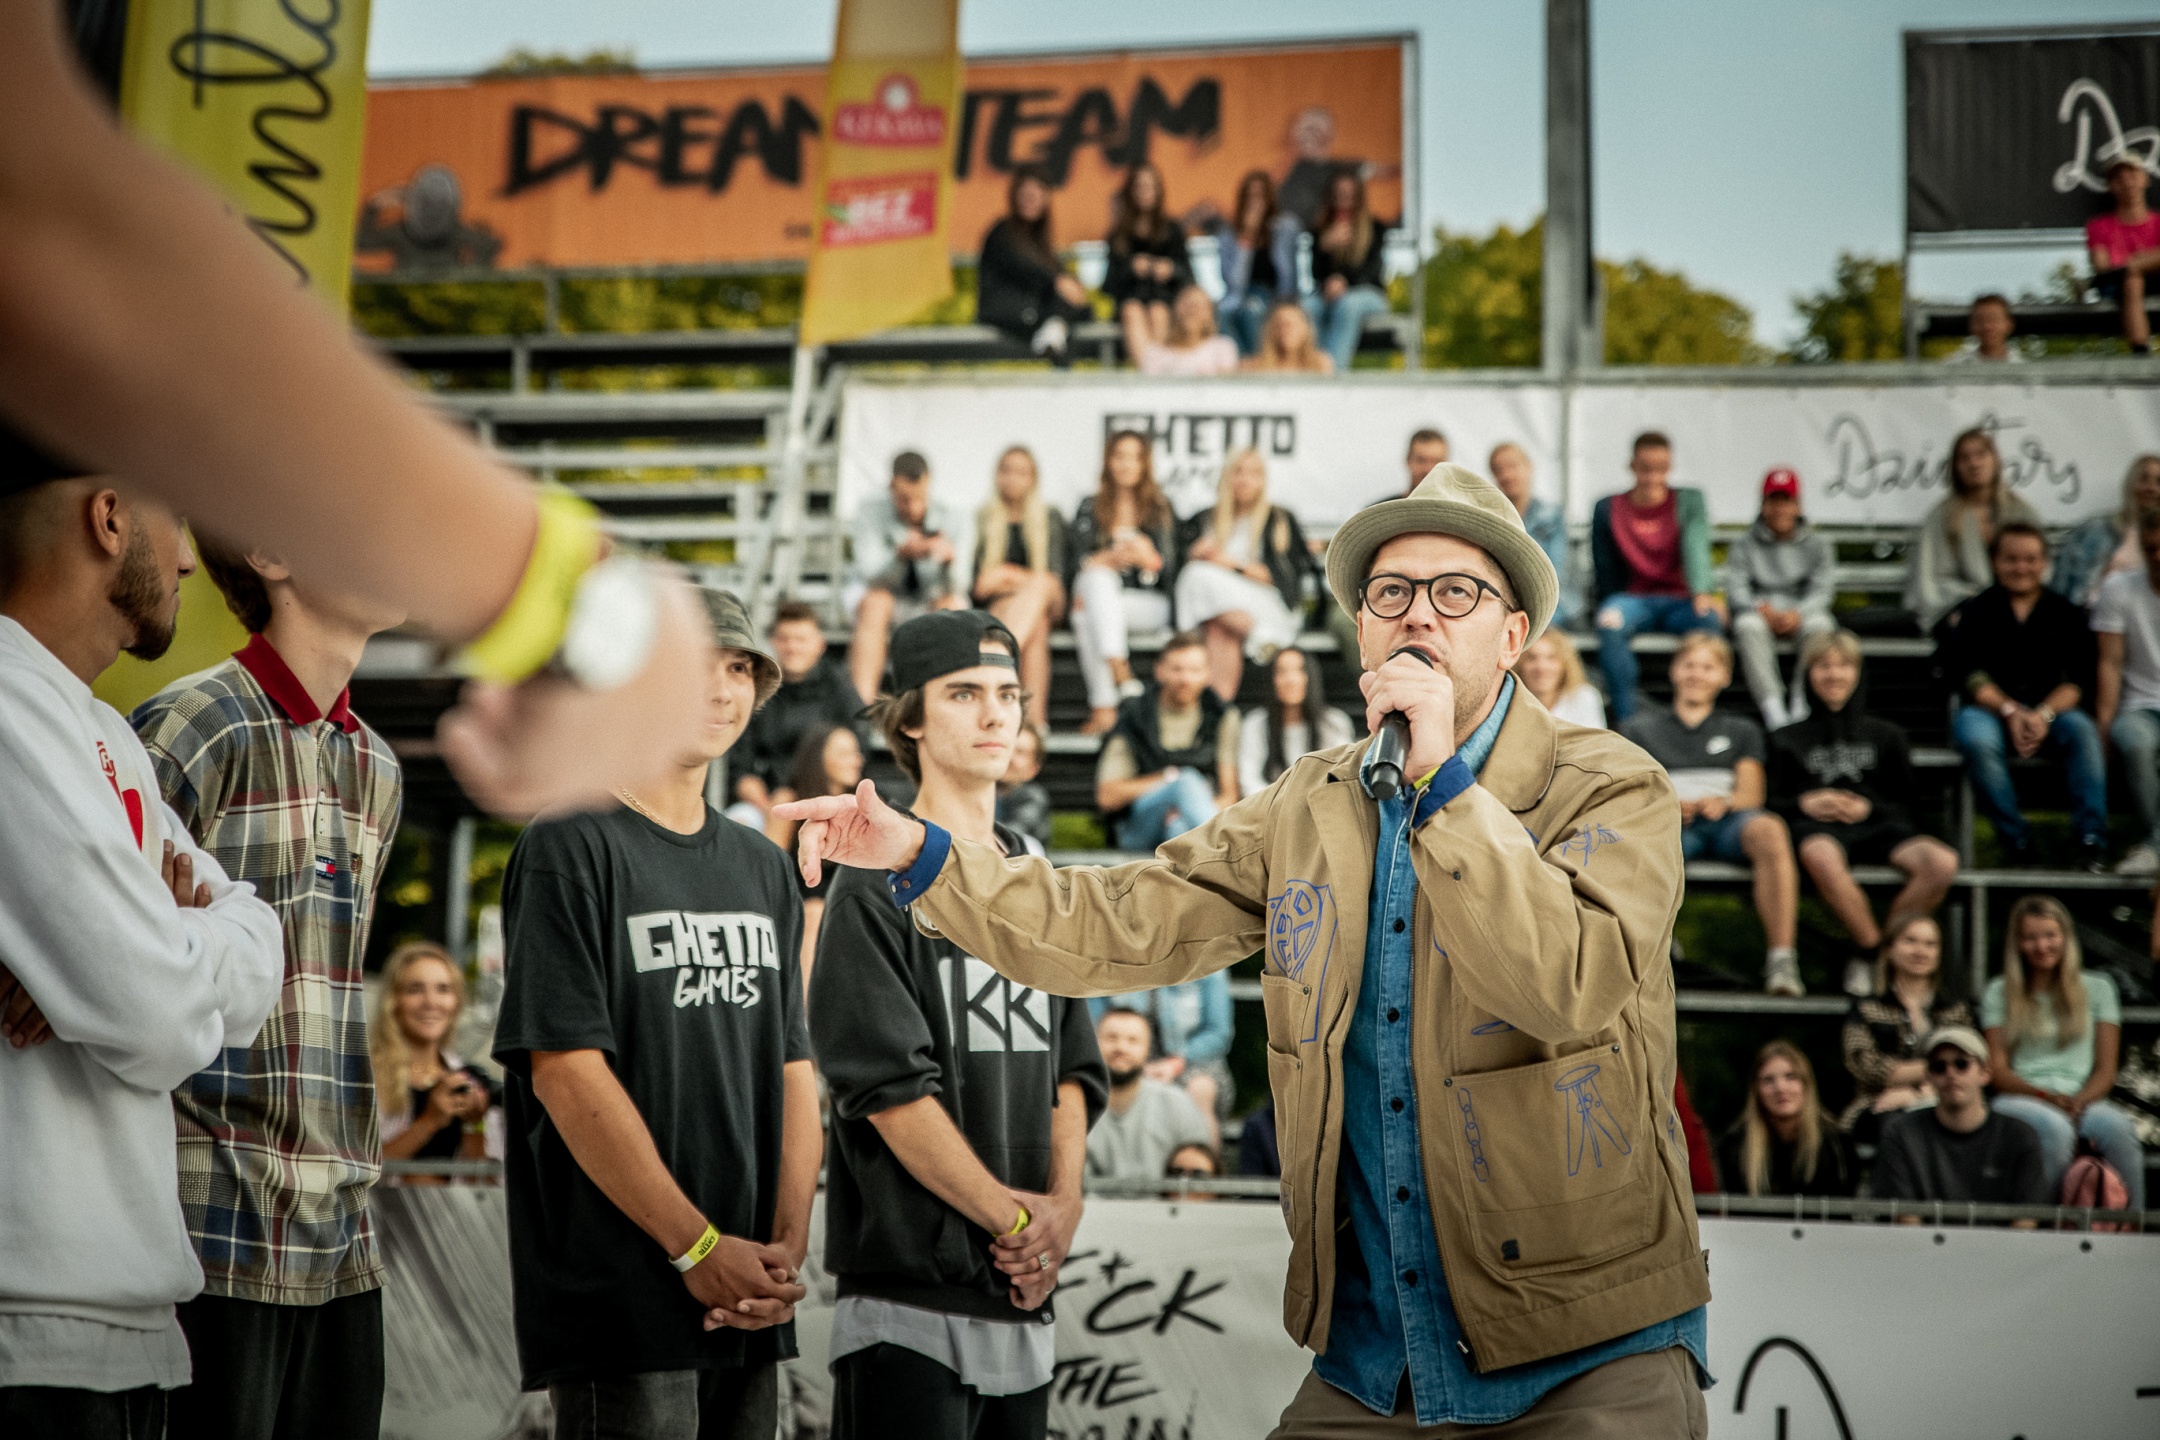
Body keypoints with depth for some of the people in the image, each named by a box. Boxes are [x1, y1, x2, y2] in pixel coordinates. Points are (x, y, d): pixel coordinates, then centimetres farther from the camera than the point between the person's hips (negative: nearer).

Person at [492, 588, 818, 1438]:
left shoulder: (763, 867, 14)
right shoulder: (572, 847, -6)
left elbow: (793, 1066, 12)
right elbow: (567, 1073, -13)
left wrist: (787, 1244, -2)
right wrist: (698, 1247, -14)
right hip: (621, 1302, -6)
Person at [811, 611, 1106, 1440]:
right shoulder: (878, 886, -5)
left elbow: (1073, 1070, 13)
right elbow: (890, 1090, -12)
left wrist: (1063, 1204, -4)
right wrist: (1012, 1218, -12)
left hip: (1024, 1295, 6)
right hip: (909, 1292, -6)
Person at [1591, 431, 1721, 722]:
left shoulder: (1689, 501, 6)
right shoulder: (1608, 509, 8)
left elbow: (1695, 546, -12)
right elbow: (1605, 573, 9)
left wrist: (1701, 592, -29)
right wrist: (1609, 611, -7)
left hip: (1680, 601, 0)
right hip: (1633, 598, 0)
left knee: (1710, 618, -35)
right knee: (1609, 622, -36)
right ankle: (1626, 719, -34)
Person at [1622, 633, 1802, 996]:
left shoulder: (1742, 731, 32)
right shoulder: (1639, 727, 28)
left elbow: (1752, 794, 15)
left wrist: (1724, 802, -9)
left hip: (1728, 818, 1)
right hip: (1667, 820, -1)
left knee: (1770, 829, -37)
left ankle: (1782, 960, -43)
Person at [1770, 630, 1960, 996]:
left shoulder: (1885, 735, 25)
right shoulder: (1789, 739, 24)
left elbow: (1909, 799, 18)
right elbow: (1773, 803, 15)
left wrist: (1869, 808, -1)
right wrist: (1803, 804, -6)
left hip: (1878, 827, 2)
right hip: (1817, 828, -2)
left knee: (1942, 862, -32)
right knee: (1821, 857, -43)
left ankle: (1871, 958, -21)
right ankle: (1876, 950, -25)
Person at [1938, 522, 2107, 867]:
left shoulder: (2066, 615, 10)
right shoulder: (1974, 613, 6)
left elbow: (2078, 679, 1)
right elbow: (1966, 675, -4)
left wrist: (2043, 715, -18)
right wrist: (2010, 711, -17)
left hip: (2051, 709, 2)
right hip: (1988, 708, -1)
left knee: (2083, 730, -30)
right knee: (1976, 739, -35)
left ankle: (2092, 838, -27)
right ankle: (2017, 842, -25)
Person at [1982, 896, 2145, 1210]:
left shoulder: (2097, 988, 18)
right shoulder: (1999, 992, 15)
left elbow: (2106, 1070, 11)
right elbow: (1997, 1069, 6)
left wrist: (2079, 1101, -11)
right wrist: (2046, 1096, -12)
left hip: (2083, 1099, 1)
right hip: (2020, 1099, -1)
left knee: (2116, 1126, -36)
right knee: (2056, 1128, -38)